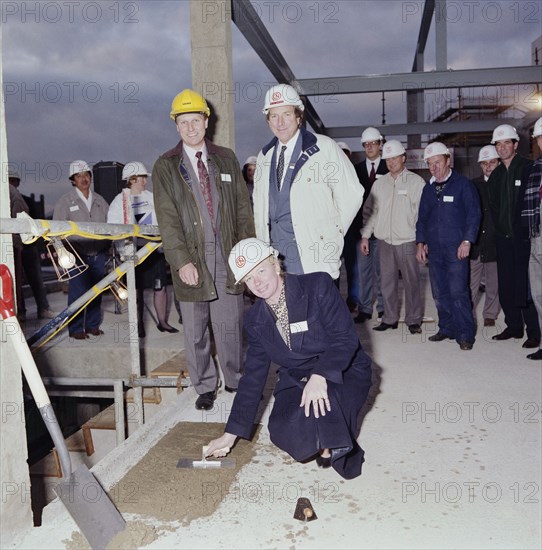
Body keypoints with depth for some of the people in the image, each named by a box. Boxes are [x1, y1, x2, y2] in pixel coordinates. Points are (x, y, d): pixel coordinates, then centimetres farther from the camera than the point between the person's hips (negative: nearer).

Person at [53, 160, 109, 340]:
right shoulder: (65, 201, 1)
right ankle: (75, 328, 6)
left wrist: (107, 246, 9)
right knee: (77, 293, -5)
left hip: (98, 254, 4)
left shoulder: (100, 200, 12)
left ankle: (93, 325, 20)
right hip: (78, 256, -4)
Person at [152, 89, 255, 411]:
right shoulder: (165, 166, 4)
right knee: (195, 330, 7)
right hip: (191, 258, -1)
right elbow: (167, 219, -4)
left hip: (227, 257, 1)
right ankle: (205, 387, 22)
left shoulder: (226, 159, 11)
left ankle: (236, 381, 23)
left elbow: (243, 208, 10)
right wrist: (182, 261, -14)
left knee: (230, 325, 5)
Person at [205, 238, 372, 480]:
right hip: (296, 381, 4)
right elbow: (253, 376, 6)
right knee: (283, 433, -24)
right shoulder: (255, 320, 1)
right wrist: (231, 434, 5)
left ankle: (331, 445, -3)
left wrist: (319, 376, -37)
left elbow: (345, 337, -19)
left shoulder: (318, 286, -14)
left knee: (318, 405, -36)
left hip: (343, 372, -4)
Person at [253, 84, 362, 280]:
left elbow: (351, 194, -4)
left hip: (313, 250, -4)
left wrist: (332, 234, 0)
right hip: (275, 247, 5)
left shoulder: (324, 148, -4)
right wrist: (262, 241, 11)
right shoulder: (265, 155, 12)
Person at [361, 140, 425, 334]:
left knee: (411, 282, 2)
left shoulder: (416, 182, 0)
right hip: (384, 240, 4)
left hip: (407, 241, -4)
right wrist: (365, 235, 9)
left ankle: (414, 320, 14)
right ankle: (390, 318, 20)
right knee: (387, 282, 9)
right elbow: (370, 210, 14)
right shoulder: (379, 183, 12)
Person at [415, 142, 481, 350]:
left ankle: (465, 334, -1)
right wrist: (420, 242, 10)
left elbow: (474, 214, -4)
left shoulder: (463, 184, -1)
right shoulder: (428, 189, 14)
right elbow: (422, 217, 19)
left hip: (456, 248, -5)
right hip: (434, 249, 5)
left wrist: (467, 241, -12)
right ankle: (447, 328, 20)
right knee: (439, 293, 8)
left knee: (458, 292, -9)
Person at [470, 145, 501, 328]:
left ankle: (490, 315, 23)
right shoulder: (473, 185, 7)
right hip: (475, 243, 1)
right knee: (471, 284, 2)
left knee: (494, 284, 9)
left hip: (496, 243, -1)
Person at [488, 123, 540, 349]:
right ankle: (514, 327, 22)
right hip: (503, 237, 6)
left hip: (524, 237, -6)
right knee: (506, 286, 9)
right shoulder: (495, 175, 14)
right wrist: (500, 227, 9)